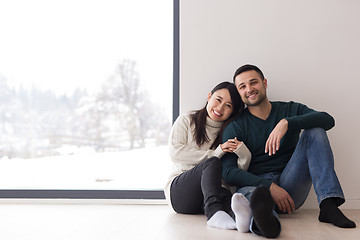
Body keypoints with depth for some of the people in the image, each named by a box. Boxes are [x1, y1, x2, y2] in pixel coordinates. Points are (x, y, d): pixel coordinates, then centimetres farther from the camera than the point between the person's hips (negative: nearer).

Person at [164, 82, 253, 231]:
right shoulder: (186, 121, 9)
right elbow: (175, 152, -8)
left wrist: (244, 153, -17)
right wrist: (216, 153, -9)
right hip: (177, 190, -2)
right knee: (212, 163, -32)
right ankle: (214, 212, -58)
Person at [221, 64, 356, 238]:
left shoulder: (290, 110, 13)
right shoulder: (235, 127, 7)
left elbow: (328, 120, -6)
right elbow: (228, 171, -7)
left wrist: (286, 123, -23)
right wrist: (269, 187, -21)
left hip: (291, 187, 2)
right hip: (255, 184, -2)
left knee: (315, 131, -13)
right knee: (246, 192, -37)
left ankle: (328, 204, -29)